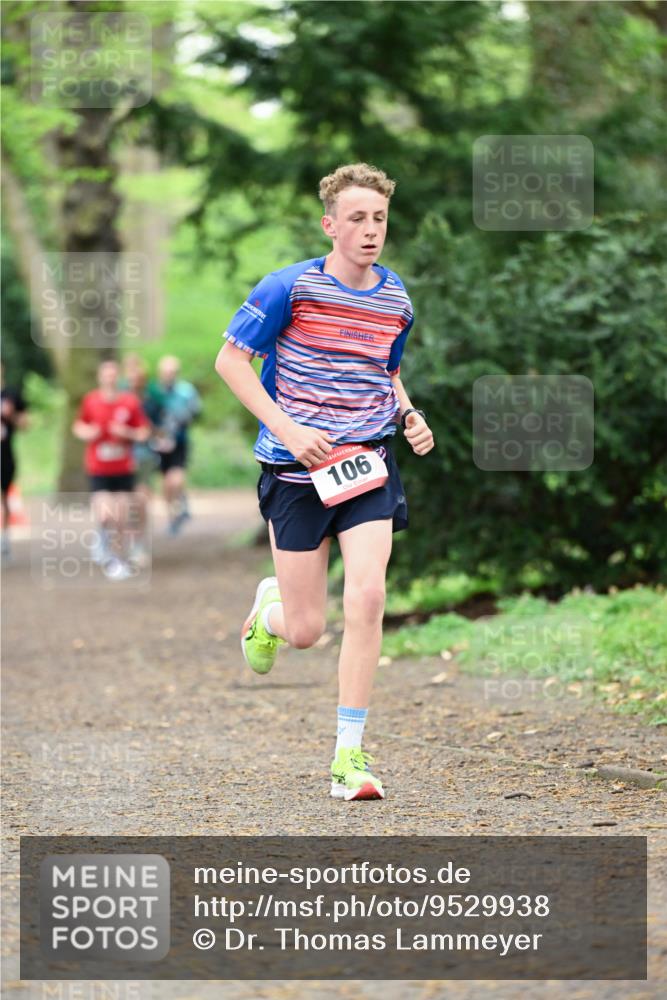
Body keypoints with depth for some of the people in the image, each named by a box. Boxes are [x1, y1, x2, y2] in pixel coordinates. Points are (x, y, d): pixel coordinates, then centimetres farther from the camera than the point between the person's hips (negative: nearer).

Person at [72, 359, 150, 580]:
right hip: (98, 469, -1)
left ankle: (119, 560, 19)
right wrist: (87, 433, -10)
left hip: (124, 469, 1)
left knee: (121, 518, 2)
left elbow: (144, 433, 3)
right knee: (104, 516, -15)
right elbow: (78, 426, 11)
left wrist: (127, 432, -15)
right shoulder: (90, 400, -2)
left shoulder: (130, 401, -2)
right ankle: (103, 545, 14)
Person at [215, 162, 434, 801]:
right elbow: (231, 360, -5)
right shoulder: (291, 287, -8)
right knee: (306, 630, 0)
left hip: (368, 465, 3)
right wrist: (288, 430, -15)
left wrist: (408, 414, 4)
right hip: (297, 470, -3)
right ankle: (269, 607, 41)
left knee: (366, 596, -17)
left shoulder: (396, 300, 7)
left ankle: (350, 754, -9)